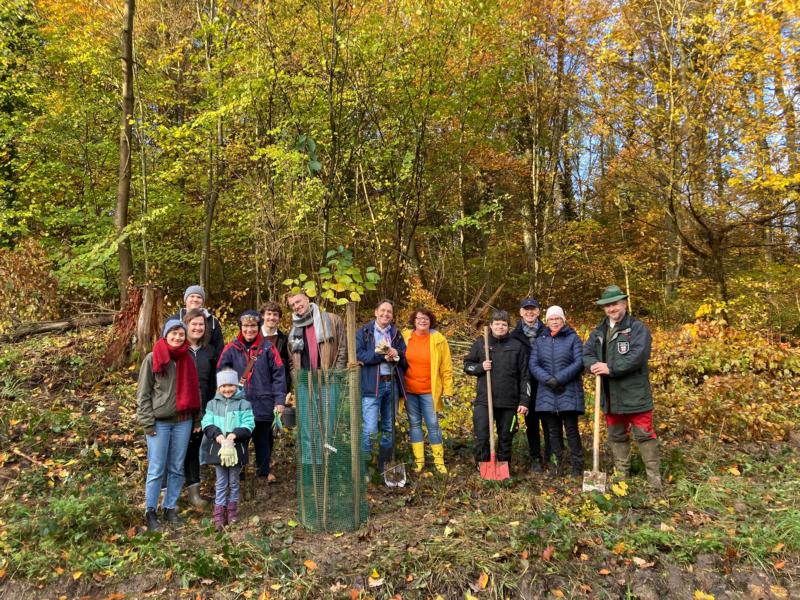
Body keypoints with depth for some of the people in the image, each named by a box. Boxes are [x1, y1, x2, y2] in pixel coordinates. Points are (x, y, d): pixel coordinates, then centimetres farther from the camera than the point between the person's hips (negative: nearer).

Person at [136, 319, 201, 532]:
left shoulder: (188, 360, 8)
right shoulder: (152, 359, -4)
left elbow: (194, 390, 13)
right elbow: (143, 393, -4)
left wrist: (197, 419, 10)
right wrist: (148, 422, -9)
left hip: (183, 421, 4)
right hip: (160, 422, -4)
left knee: (177, 468, 10)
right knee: (156, 469, 1)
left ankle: (170, 508, 23)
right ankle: (150, 511, 15)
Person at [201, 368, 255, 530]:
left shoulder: (243, 404, -2)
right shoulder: (212, 404, 6)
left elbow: (248, 425, -8)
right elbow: (207, 423, -1)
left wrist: (235, 434, -23)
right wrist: (216, 434, -18)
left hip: (236, 448, -1)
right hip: (218, 448, 1)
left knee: (234, 481, 12)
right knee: (221, 483, 7)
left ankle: (232, 510, 27)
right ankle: (219, 514, 12)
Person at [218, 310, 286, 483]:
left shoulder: (268, 348, 0)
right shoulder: (231, 349, 3)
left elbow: (278, 375, -2)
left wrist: (279, 401, -8)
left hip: (263, 405, 0)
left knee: (263, 439, 10)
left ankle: (264, 472, 24)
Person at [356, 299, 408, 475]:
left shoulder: (396, 334, 15)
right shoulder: (364, 332, 2)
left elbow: (406, 359, 10)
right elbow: (358, 355, -12)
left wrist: (396, 354, -11)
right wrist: (383, 356, -15)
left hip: (392, 384, 5)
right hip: (372, 385, -5)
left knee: (388, 428, 12)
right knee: (370, 429, -11)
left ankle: (384, 466, 24)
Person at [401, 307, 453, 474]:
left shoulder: (438, 340, -3)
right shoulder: (405, 337, 1)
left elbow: (446, 368, -1)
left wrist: (447, 391, -3)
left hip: (429, 391, -2)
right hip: (409, 390, 2)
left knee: (433, 424, 3)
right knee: (414, 424, 9)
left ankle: (439, 461, 15)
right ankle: (419, 460, 19)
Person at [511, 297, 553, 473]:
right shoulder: (515, 335, 4)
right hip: (527, 386, 1)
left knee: (548, 422, 0)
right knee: (531, 423, 10)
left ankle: (551, 457, 13)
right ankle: (535, 458, 21)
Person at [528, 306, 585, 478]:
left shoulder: (573, 338, 4)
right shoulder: (539, 341, 13)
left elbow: (579, 362, -7)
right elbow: (533, 364, 3)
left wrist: (560, 379, -15)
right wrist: (548, 380, -14)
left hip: (569, 391, -3)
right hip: (547, 392, 3)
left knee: (571, 429, -3)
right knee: (553, 431, 7)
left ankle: (577, 466, 7)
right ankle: (558, 465, 16)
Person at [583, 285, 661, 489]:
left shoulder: (637, 328, -7)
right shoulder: (599, 331, 13)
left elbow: (637, 356, -21)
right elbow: (587, 353, 4)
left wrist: (611, 368, -24)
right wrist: (594, 365, -18)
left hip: (635, 394, -6)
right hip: (610, 395, 6)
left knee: (644, 435, 0)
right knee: (616, 436, 15)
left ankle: (654, 477, 10)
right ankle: (621, 474, 27)